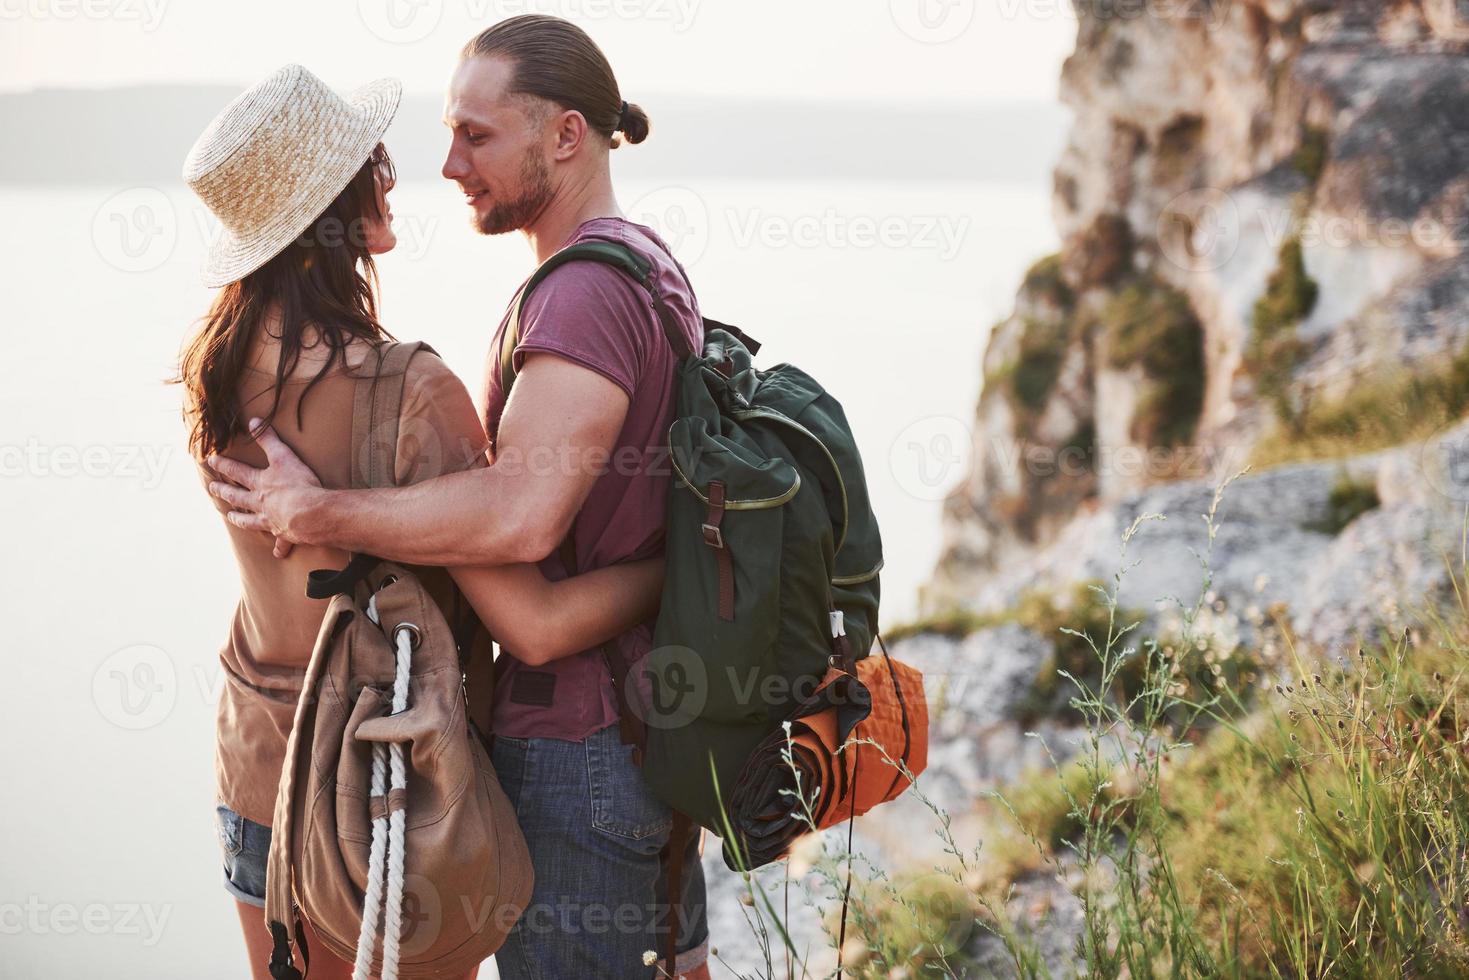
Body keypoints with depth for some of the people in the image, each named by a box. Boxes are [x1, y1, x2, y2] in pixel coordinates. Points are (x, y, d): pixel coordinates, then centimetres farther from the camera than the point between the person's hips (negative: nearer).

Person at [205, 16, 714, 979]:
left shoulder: (587, 293, -23)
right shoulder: (649, 262, 9)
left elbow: (522, 512, -36)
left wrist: (314, 513, -25)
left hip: (579, 736, -10)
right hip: (662, 708, 10)